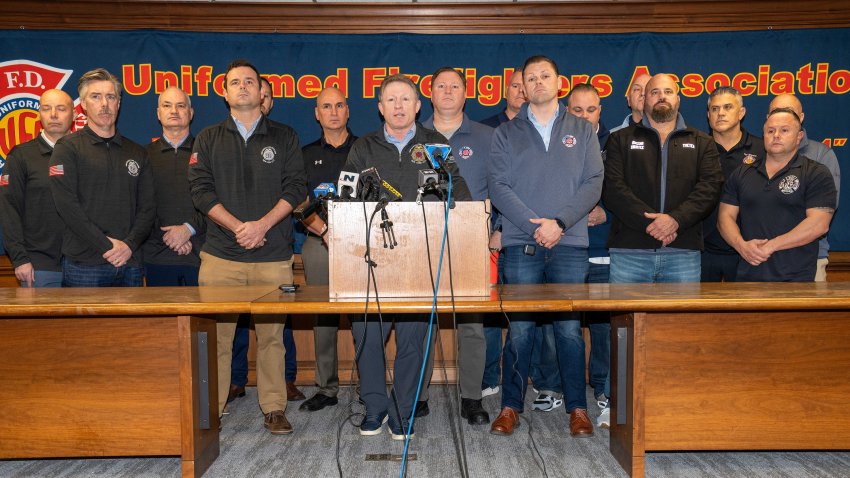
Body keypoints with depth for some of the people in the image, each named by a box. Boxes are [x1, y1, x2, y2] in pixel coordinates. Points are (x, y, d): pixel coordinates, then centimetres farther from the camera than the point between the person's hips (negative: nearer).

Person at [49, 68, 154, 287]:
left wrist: (129, 244, -9)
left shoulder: (137, 153, 15)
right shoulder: (68, 148, 2)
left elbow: (147, 207, 7)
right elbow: (67, 206, -9)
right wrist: (107, 245, -14)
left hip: (130, 263, 3)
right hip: (83, 264, -3)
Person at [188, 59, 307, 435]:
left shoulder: (284, 137, 12)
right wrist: (237, 227, -10)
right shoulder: (208, 140, 13)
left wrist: (262, 224, -11)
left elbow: (295, 188, 3)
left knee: (271, 335, 2)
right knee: (216, 335, 0)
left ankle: (274, 408, 12)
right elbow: (200, 190, 3)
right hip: (220, 254, 1)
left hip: (273, 255, 0)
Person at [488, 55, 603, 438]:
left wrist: (559, 223, -11)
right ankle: (511, 406, 12)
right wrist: (533, 224, -12)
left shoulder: (582, 131, 13)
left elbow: (593, 184, 3)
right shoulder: (506, 134, 12)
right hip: (521, 243, 0)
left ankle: (577, 408, 13)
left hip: (570, 243, 0)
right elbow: (498, 186, 1)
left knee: (570, 328, 2)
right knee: (519, 329, 1)